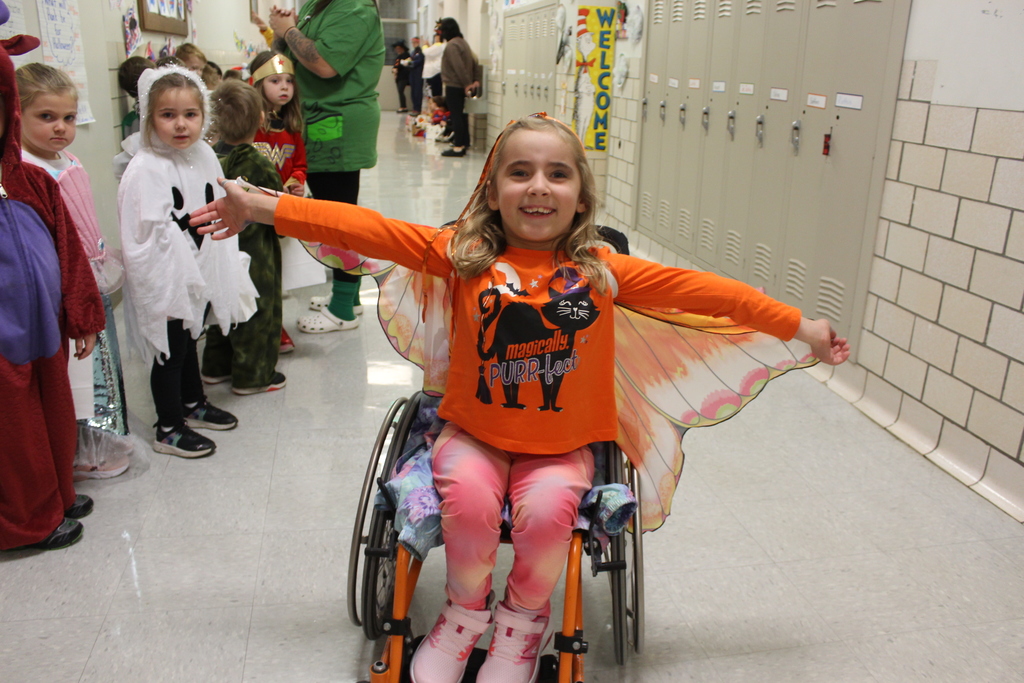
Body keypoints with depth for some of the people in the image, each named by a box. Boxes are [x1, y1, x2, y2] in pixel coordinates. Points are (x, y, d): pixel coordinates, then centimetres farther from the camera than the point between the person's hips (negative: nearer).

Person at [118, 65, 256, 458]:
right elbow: (142, 240, -22)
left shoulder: (205, 156, 1)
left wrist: (227, 274, 10)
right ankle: (168, 429, 23)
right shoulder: (145, 170, -22)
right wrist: (160, 294, -21)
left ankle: (194, 404, 45)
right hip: (167, 285, -7)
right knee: (170, 353, 7)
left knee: (189, 341, 25)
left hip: (202, 276, 7)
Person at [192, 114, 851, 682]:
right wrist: (261, 207, -14)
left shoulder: (601, 270, -4)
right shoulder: (463, 255, -6)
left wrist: (799, 326, -2)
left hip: (560, 445, 0)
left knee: (549, 510, -25)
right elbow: (365, 228, -11)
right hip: (473, 433, 0)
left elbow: (700, 289, -4)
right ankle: (468, 612, 7)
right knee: (469, 498, -27)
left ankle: (522, 622, 8)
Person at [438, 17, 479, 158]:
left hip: (454, 86, -9)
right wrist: (474, 80, 13)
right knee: (461, 115, 13)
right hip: (461, 86, 9)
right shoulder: (463, 42, 13)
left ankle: (458, 146, -5)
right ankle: (464, 144, 19)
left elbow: (459, 67, -20)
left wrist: (467, 84, -19)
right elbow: (473, 61, 14)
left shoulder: (451, 45, -14)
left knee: (456, 116, -7)